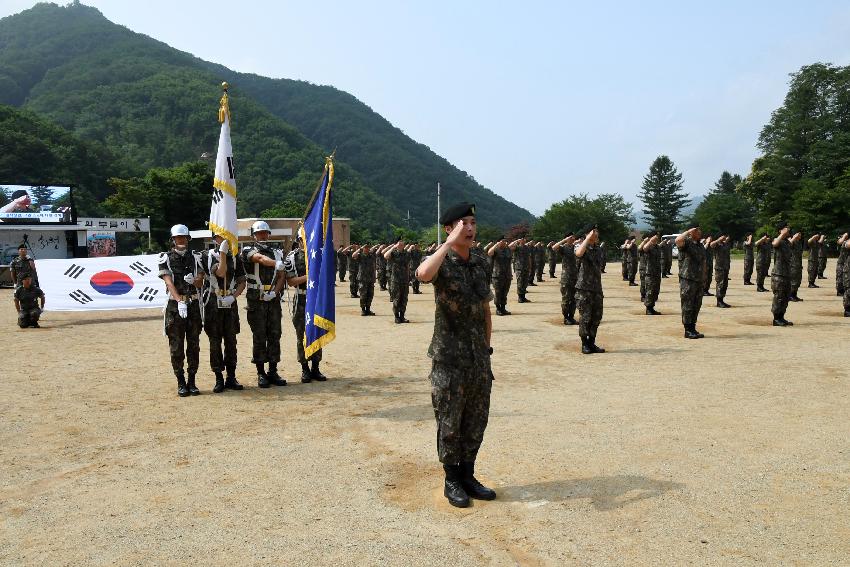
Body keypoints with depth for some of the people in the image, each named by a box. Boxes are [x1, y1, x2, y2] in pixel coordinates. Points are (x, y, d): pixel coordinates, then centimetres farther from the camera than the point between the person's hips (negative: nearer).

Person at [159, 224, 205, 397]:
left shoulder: (195, 258, 10)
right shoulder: (166, 258, 2)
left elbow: (200, 282, 3)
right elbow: (169, 282, -10)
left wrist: (193, 280, -21)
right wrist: (180, 301, -24)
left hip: (193, 304, 3)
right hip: (175, 305, -2)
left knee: (194, 344, 5)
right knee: (176, 345, 0)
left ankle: (192, 381, 13)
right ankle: (181, 383, 8)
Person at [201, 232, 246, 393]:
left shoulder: (235, 257, 7)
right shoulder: (207, 256, -3)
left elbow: (242, 281, 6)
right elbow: (220, 273, -16)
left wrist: (233, 296, -10)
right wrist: (223, 251, -16)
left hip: (230, 303, 3)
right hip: (213, 304, -3)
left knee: (231, 341, 7)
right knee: (215, 342, 2)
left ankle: (231, 378, 15)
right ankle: (219, 379, 11)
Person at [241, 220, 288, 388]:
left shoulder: (277, 251, 12)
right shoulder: (248, 250, -1)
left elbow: (281, 276, 8)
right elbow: (260, 258, -24)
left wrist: (274, 292, -10)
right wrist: (276, 263, -44)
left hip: (273, 299, 4)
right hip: (256, 300, -4)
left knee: (275, 335, 5)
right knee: (259, 337, 0)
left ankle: (273, 371, 13)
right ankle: (261, 373, 7)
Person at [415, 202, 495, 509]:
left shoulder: (480, 263, 8)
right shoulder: (441, 261, -10)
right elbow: (423, 273, -37)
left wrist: (487, 346, 14)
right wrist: (451, 241, -28)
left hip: (479, 356, 6)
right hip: (449, 357, -6)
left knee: (476, 420, 13)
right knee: (450, 421, 5)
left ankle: (468, 475, 28)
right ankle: (451, 480, 20)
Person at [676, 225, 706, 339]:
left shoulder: (701, 246, 17)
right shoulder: (686, 242, -8)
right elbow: (678, 240, -34)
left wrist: (704, 279, 21)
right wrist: (689, 231, -20)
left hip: (699, 280, 8)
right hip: (687, 279, -8)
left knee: (696, 306, 12)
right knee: (688, 306, -2)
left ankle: (693, 328, 21)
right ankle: (688, 330, 4)